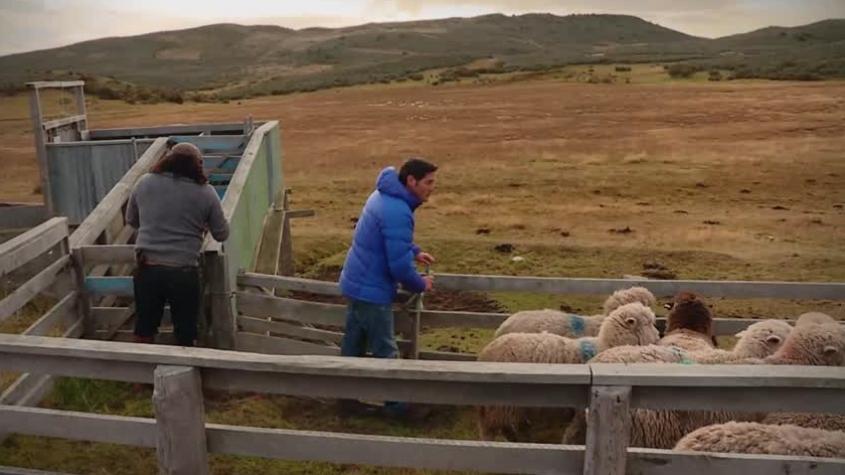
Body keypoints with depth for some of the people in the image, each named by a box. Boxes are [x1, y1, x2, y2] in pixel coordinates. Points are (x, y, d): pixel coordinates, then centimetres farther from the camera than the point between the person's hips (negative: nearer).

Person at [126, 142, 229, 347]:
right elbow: (222, 235, 1)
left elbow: (131, 220, 17)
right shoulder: (205, 192, -5)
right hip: (183, 272, -3)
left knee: (144, 329, 20)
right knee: (185, 335, 14)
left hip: (147, 269, 3)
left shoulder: (144, 183, 3)